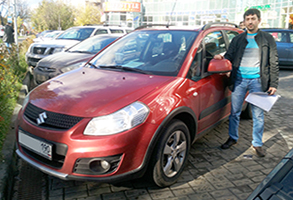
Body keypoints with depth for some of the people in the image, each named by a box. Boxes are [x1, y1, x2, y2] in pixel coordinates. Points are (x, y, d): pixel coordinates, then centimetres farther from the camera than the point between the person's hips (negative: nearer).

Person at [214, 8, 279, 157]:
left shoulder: (267, 39, 7)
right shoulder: (237, 40, 12)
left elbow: (273, 63, 5)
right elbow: (230, 57, 11)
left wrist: (273, 84, -2)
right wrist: (221, 58, -13)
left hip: (257, 81, -1)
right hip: (239, 79, 2)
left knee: (258, 114, 3)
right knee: (234, 112, 7)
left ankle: (257, 144, 17)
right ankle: (232, 138, 25)